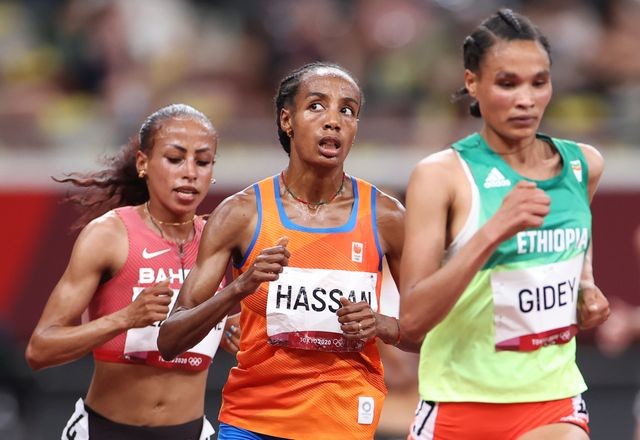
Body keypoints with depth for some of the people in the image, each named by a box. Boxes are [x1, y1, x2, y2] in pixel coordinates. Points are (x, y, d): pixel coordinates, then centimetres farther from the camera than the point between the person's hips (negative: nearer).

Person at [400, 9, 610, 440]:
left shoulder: (584, 165, 4)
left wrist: (586, 287, 7)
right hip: (460, 401, -2)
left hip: (553, 400, 2)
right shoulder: (441, 175, -10)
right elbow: (412, 318, -20)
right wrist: (493, 231, -29)